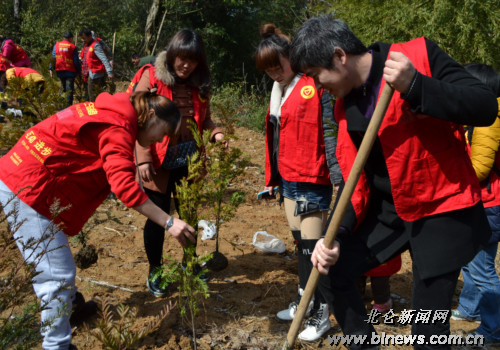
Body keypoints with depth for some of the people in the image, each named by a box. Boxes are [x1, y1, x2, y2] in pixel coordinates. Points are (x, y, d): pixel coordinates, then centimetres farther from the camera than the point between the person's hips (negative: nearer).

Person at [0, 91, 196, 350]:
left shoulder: (112, 113, 12)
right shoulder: (117, 128, -19)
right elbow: (123, 185, -30)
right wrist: (168, 222, -31)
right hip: (27, 188, -11)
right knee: (58, 275, -7)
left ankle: (67, 304, 47)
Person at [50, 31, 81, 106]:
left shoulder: (57, 45, 7)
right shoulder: (73, 47, -5)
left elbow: (53, 57, 6)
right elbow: (76, 61, -5)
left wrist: (50, 68, 10)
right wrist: (78, 71, 4)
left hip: (59, 71, 4)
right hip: (70, 71, -4)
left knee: (62, 88, 17)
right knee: (69, 89, -2)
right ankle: (69, 105, -6)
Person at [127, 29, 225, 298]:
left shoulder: (199, 84, 6)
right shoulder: (151, 78, -8)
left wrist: (216, 133, -7)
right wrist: (143, 160, -17)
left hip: (189, 163, 5)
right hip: (159, 164, -4)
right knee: (158, 217, 6)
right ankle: (154, 273, 26)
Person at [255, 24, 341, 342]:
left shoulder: (315, 85, -13)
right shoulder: (279, 90, 13)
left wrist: (338, 178, -20)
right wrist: (271, 178, 19)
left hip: (312, 182, -8)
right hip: (289, 180, 8)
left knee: (312, 246, -1)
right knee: (300, 242, 17)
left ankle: (320, 315, 13)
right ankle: (305, 302, 30)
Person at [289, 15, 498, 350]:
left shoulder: (421, 55, -14)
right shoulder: (345, 106, 4)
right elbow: (354, 177, 5)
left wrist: (415, 86, -34)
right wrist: (335, 234, -8)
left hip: (442, 209, -6)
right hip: (388, 209, 6)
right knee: (332, 270, 7)